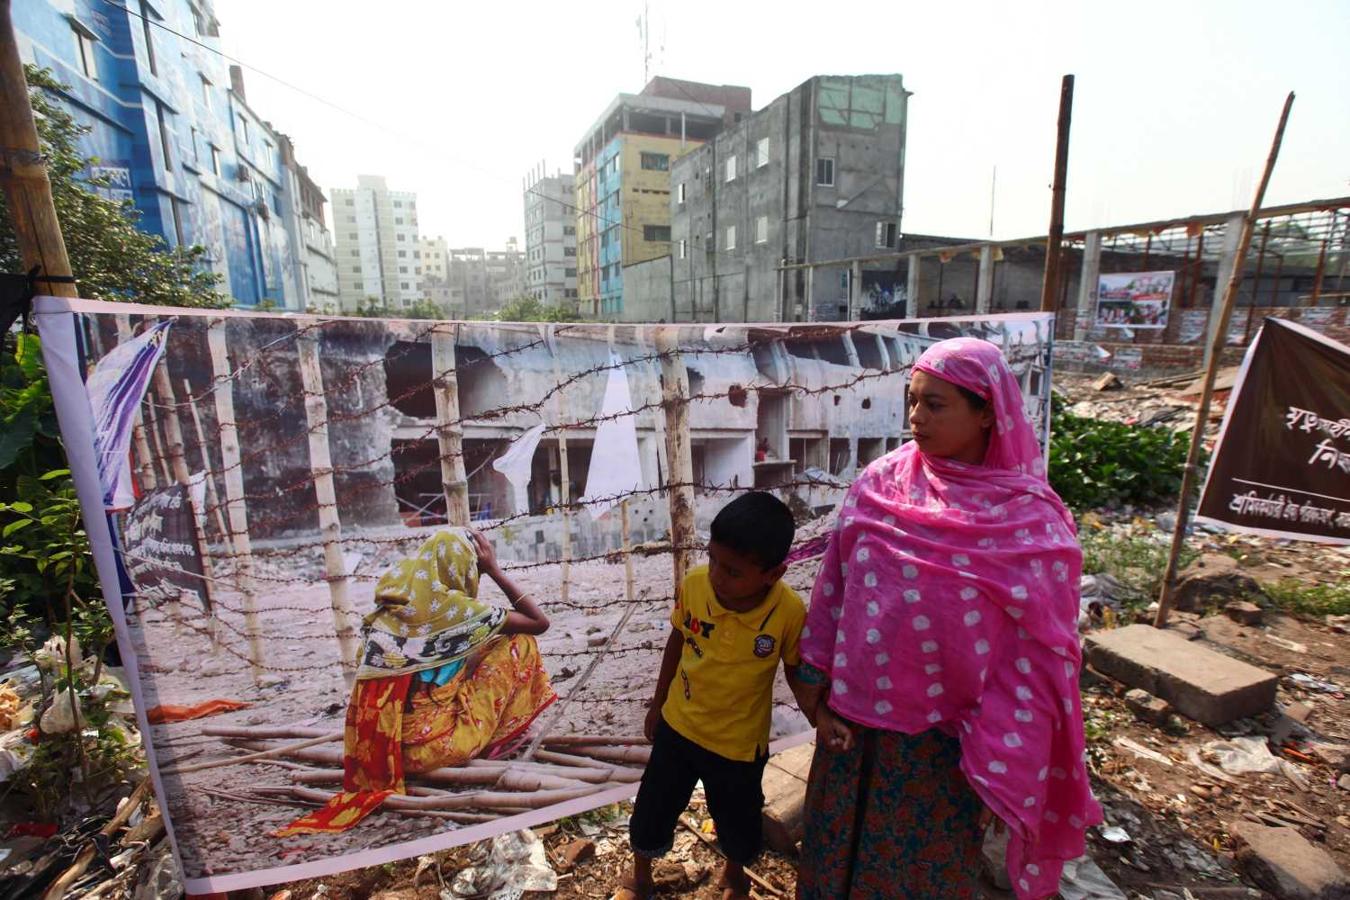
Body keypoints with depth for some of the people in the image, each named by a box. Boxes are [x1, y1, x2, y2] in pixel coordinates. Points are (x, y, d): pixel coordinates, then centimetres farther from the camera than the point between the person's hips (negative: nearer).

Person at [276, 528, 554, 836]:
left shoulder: (394, 600, 2)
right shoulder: (454, 608, -16)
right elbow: (540, 622, -7)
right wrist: (495, 571, -5)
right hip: (429, 742, -7)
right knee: (518, 642, 1)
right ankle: (495, 740, 12)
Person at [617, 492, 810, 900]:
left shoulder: (790, 613, -29)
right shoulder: (693, 584, -23)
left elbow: (797, 675, -9)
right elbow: (677, 643, -4)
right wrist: (658, 703, 8)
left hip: (740, 743, -1)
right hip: (678, 726, 2)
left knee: (737, 824, 25)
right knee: (651, 811, 21)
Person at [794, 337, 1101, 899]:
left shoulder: (1031, 523, -15)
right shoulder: (879, 484, -8)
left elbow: (1033, 661, -12)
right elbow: (834, 589, -2)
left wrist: (1001, 772, -10)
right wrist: (816, 683, -1)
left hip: (943, 737, -2)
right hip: (854, 716, 3)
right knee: (838, 853, 25)